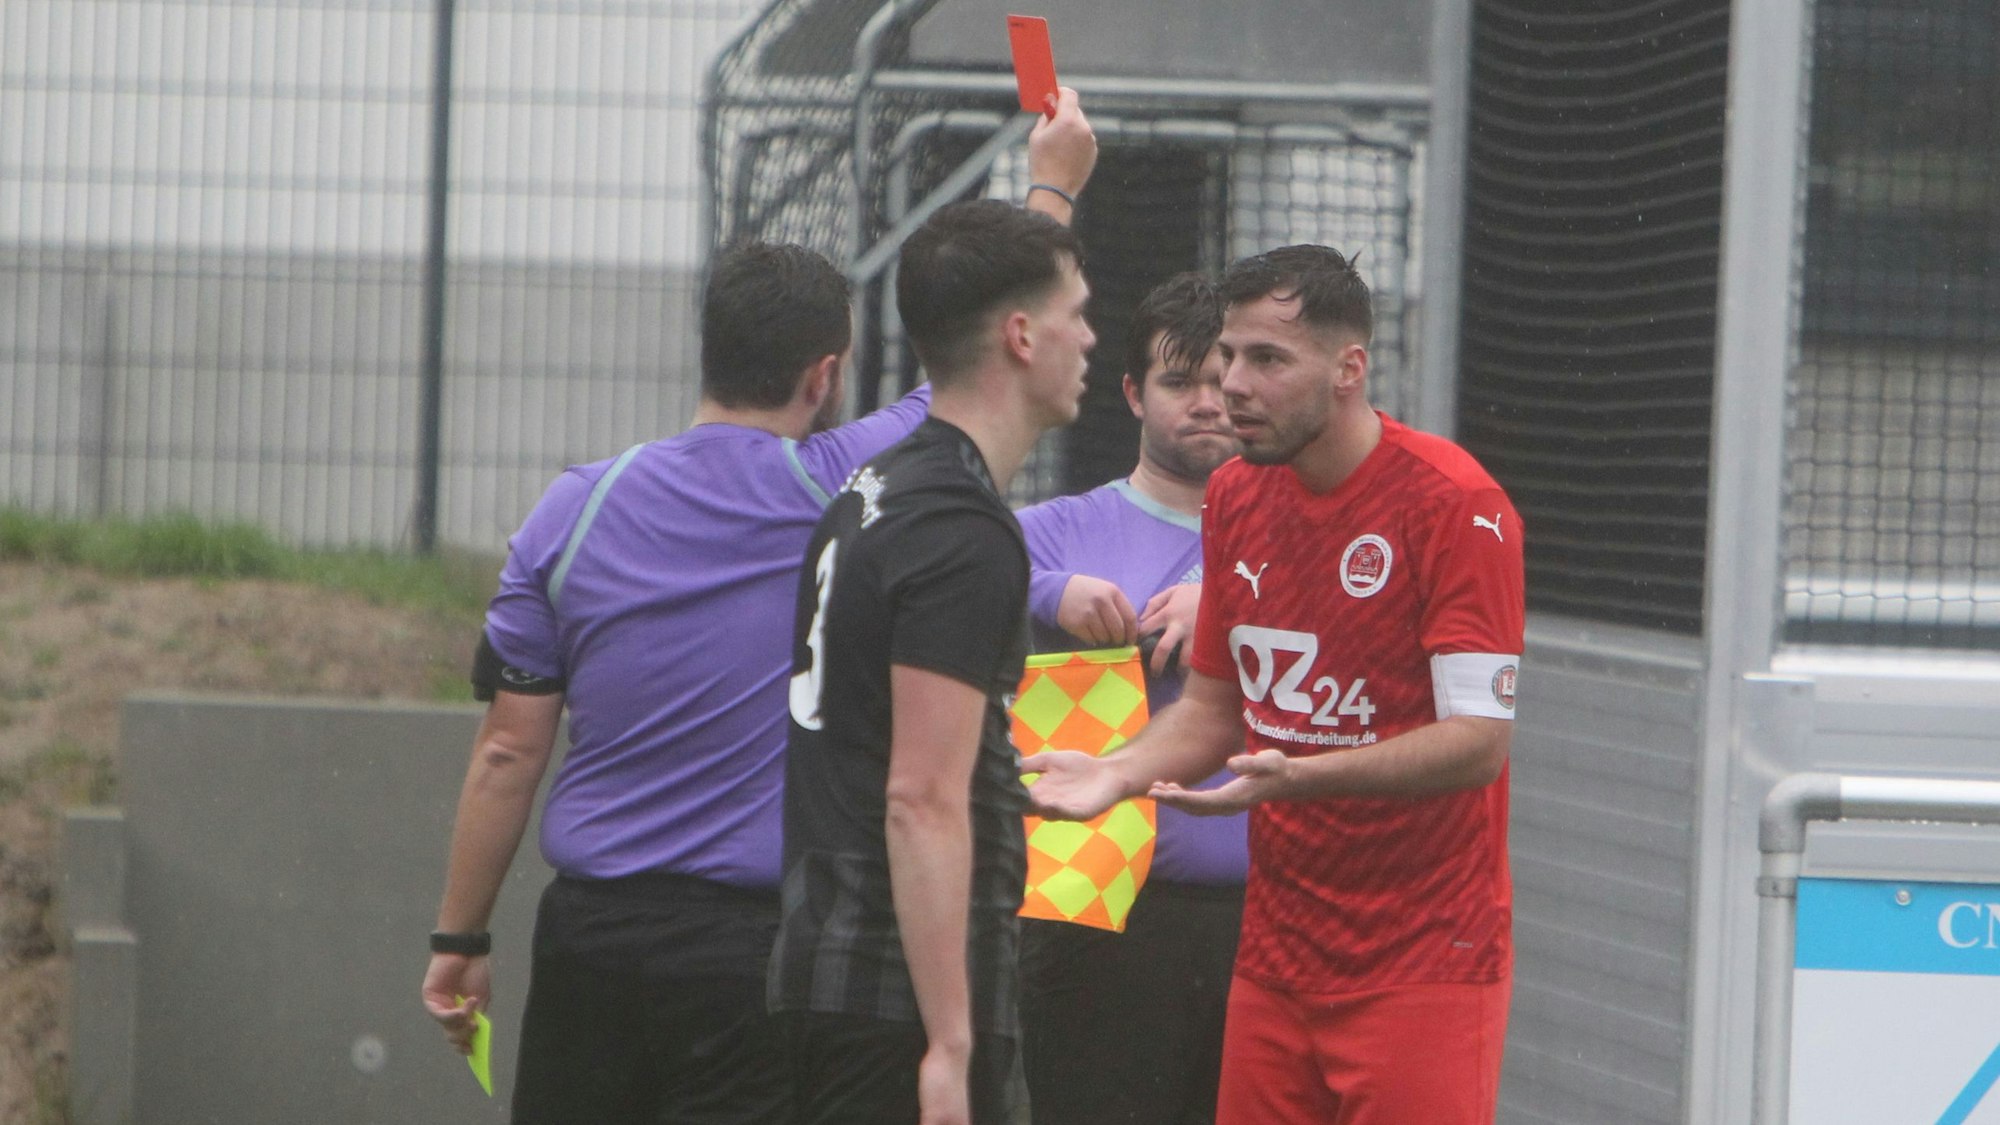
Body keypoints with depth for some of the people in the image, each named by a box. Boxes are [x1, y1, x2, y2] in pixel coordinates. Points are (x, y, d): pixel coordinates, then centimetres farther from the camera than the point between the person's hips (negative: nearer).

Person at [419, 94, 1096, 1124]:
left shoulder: (575, 509, 2)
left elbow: (508, 752, 3)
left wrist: (459, 939, 11)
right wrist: (1053, 185, 23)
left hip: (588, 933, 3)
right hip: (748, 950, -3)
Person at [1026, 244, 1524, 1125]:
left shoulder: (1455, 505, -12)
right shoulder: (1236, 499, 10)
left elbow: (1478, 740, -18)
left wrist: (1296, 777, -30)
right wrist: (1118, 773, 1)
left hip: (1423, 961, -6)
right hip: (1277, 947, 6)